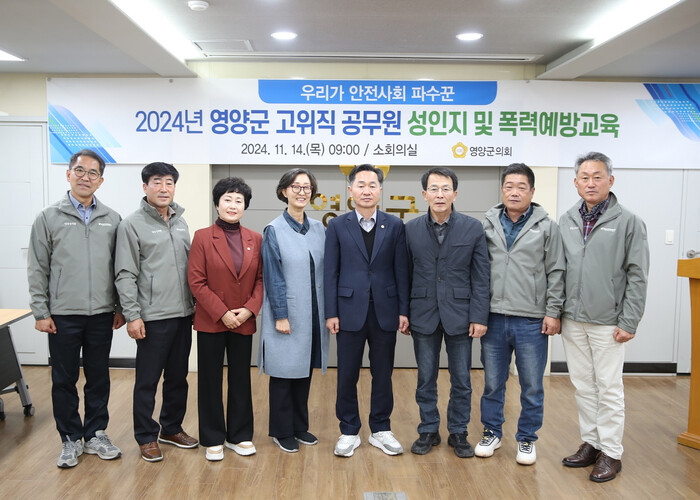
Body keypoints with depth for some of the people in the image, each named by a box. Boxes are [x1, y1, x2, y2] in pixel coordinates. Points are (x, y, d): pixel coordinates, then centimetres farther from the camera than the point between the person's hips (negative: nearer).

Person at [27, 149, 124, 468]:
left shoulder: (112, 219, 5)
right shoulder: (49, 217, 0)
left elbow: (120, 267, 7)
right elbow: (37, 269, 0)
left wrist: (120, 307, 5)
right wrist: (40, 312, -4)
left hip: (102, 315, 2)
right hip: (63, 315, -1)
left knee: (99, 379, 11)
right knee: (64, 380, 8)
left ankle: (95, 435, 25)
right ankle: (71, 439, 23)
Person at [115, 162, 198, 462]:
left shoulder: (181, 223, 12)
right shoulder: (132, 225, -5)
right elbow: (126, 275, -9)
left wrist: (194, 304, 13)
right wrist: (132, 315, -14)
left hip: (183, 314, 6)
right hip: (153, 317, -6)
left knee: (178, 377, 15)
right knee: (147, 380, 3)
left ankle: (171, 428, 30)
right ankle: (146, 437, 18)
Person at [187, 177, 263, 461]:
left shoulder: (255, 240, 4)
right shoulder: (203, 237, -5)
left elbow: (261, 279, 4)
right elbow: (196, 282, -9)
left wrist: (250, 309, -11)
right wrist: (222, 313, -14)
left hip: (244, 322, 3)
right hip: (211, 321, -2)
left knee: (241, 379, 11)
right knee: (211, 381, 7)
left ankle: (239, 436, 25)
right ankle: (213, 439, 21)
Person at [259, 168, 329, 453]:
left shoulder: (319, 229, 7)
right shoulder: (274, 231, -6)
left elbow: (324, 271, 9)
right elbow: (273, 277, -10)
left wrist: (328, 311, 5)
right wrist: (280, 315, -14)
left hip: (312, 314, 5)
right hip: (287, 314, -4)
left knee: (305, 371, 14)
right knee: (284, 373, 6)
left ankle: (300, 426, 29)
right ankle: (282, 431, 21)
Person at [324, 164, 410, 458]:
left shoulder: (394, 226, 4)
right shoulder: (337, 226, 2)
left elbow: (401, 270, 3)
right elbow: (330, 272, 0)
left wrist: (403, 310, -1)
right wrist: (331, 313, -5)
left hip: (384, 311, 1)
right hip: (350, 310, -1)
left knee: (383, 373, 10)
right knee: (347, 375, 6)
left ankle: (381, 430, 26)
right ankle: (349, 431, 22)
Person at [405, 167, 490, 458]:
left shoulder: (473, 228, -3)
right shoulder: (411, 229, 1)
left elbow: (480, 277, -3)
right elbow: (405, 275, 4)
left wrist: (479, 317, -7)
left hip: (459, 314, -1)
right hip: (423, 314, 1)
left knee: (461, 379, 9)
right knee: (425, 378, 11)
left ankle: (458, 433, 25)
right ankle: (428, 431, 27)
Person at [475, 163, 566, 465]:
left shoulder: (546, 227, 1)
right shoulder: (487, 225, 5)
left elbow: (556, 273, 0)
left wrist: (553, 312, -5)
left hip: (532, 321, -2)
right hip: (494, 318, 2)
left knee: (532, 386, 8)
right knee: (493, 383, 13)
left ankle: (527, 439, 25)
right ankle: (492, 433, 30)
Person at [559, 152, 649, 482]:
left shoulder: (628, 222, -6)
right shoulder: (566, 221, 7)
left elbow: (637, 276, -7)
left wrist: (629, 322, -11)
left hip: (607, 323, -4)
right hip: (572, 321, 4)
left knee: (609, 389, 4)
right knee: (583, 386, 14)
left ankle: (611, 452, 17)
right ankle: (590, 443, 28)